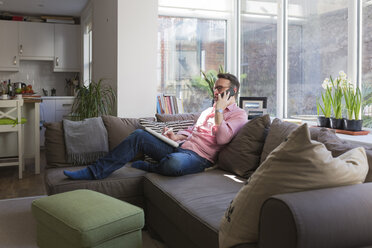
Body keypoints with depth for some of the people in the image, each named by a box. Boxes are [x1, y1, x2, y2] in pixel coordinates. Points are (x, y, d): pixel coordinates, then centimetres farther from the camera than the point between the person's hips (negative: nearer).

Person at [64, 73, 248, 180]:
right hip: (180, 147, 8)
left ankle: (145, 167, -8)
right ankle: (95, 171, -12)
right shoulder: (208, 111, 29)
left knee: (174, 163, -43)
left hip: (199, 157, -8)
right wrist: (176, 136, 10)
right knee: (139, 135, -12)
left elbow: (222, 138, -15)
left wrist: (219, 110, -11)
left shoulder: (239, 115, 3)